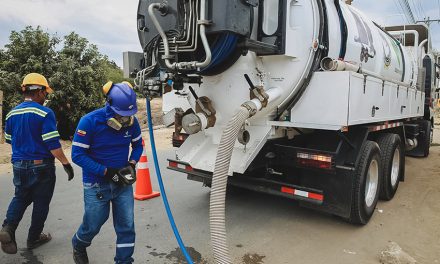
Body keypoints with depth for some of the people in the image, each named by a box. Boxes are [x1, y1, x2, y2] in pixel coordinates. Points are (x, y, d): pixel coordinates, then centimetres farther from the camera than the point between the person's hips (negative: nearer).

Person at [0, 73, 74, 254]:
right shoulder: (44, 113, -17)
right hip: (41, 166, -6)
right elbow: (53, 144, -21)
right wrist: (66, 164, -14)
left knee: (20, 198, 23)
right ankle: (34, 238, 24)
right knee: (41, 203, 11)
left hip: (19, 165, 6)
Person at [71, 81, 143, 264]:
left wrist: (132, 164, -10)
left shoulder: (132, 121, -8)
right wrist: (106, 172, -22)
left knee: (126, 226, 4)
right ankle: (78, 247, 49)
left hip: (122, 182, 3)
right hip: (96, 184, -3)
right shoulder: (90, 122, -20)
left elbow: (138, 145, 8)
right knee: (93, 224, 14)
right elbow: (77, 155, -16)